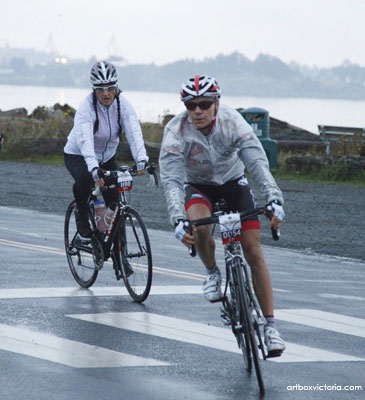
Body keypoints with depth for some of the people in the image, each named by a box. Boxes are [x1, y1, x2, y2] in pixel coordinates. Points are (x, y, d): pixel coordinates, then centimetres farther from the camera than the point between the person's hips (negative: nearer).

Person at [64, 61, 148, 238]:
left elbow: (134, 132, -28)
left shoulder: (122, 103, -18)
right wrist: (94, 168, -58)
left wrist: (142, 160, -45)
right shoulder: (86, 107, -29)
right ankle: (82, 217, -8)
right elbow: (85, 139, -43)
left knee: (115, 200, -9)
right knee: (84, 180, -35)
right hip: (77, 155, -4)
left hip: (106, 157, 4)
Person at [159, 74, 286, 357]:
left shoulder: (232, 122, -27)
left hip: (233, 181, 1)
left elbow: (257, 161, -35)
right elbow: (171, 179, -34)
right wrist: (178, 220, -49)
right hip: (197, 185, -1)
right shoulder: (176, 131, -28)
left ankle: (270, 325, -6)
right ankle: (212, 273, -3)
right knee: (199, 224, -35)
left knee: (253, 249, -11)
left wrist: (274, 200, -51)